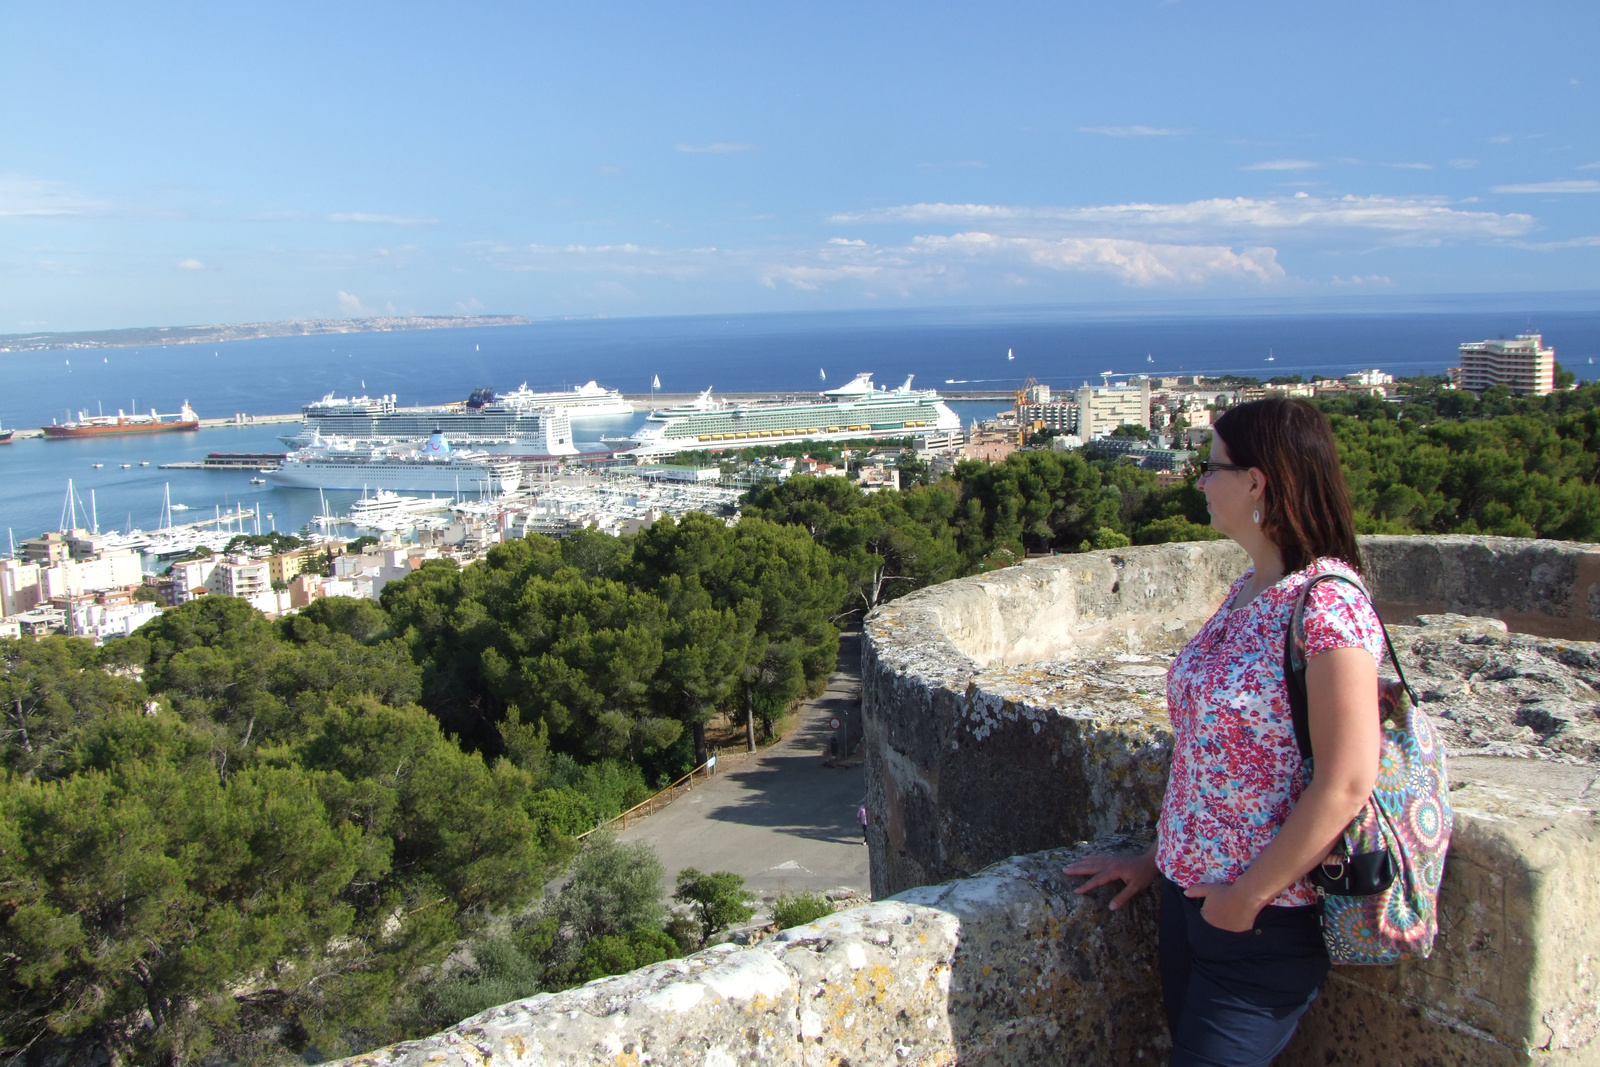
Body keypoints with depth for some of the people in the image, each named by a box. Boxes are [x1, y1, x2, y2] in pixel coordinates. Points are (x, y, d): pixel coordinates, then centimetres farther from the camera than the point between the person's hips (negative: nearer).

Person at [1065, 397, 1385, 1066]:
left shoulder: (1326, 606, -22)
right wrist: (1161, 857, 13)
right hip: (1189, 891, 8)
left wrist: (1247, 898, -16)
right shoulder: (1248, 590, 5)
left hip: (1267, 918, -8)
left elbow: (1345, 784, -23)